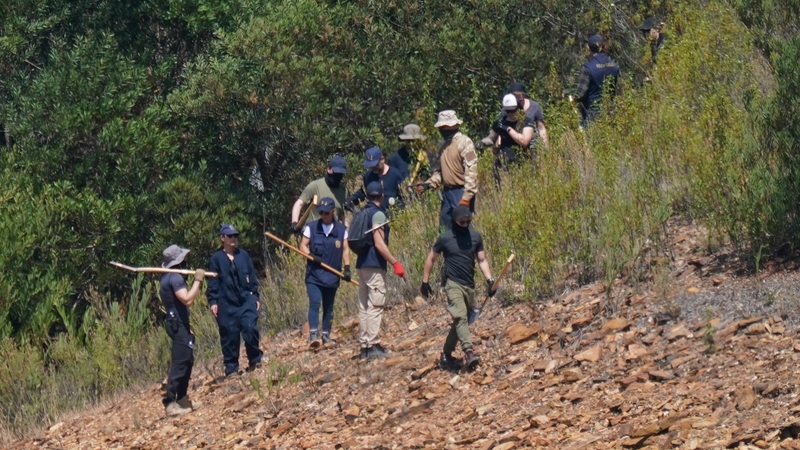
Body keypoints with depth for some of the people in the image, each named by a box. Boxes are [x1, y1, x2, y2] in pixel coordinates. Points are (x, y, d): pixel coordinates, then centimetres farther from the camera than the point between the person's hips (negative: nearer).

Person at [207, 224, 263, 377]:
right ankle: (231, 367, 10)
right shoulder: (217, 258, 2)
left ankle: (255, 360, 3)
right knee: (229, 335, 1)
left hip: (246, 299, 1)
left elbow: (252, 278, 13)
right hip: (226, 303, -1)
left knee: (250, 328, -14)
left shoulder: (243, 255, 9)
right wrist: (213, 301, -6)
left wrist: (255, 297, 9)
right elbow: (212, 282, 1)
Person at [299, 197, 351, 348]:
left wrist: (347, 268, -7)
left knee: (328, 306, 9)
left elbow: (345, 249, 4)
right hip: (314, 273, -2)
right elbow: (303, 246, 3)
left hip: (332, 275, 2)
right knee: (314, 303, -16)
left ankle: (326, 335, 18)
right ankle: (313, 334, -21)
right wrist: (311, 256, -16)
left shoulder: (341, 229, 4)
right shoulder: (311, 227, 1)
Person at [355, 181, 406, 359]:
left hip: (361, 264, 8)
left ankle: (364, 345, 10)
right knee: (375, 306, -9)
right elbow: (379, 244, -18)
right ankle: (373, 346, -14)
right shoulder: (378, 214, -10)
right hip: (374, 265, -8)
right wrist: (395, 263, -18)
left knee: (364, 307, 9)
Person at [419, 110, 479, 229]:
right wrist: (428, 184, 4)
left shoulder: (464, 142, -11)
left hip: (461, 192, -8)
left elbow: (471, 171, -16)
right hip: (447, 192, 8)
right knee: (444, 227, 10)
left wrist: (466, 197, -20)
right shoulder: (442, 145, 14)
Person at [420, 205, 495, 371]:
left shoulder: (475, 237, 6)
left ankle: (446, 355, 19)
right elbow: (431, 259, 7)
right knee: (460, 316, -22)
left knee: (461, 321, 8)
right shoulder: (445, 238, -3)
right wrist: (425, 281, 7)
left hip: (469, 286, 5)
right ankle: (468, 352, -36)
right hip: (453, 284, -5)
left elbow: (482, 260, 9)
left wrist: (489, 280, -4)